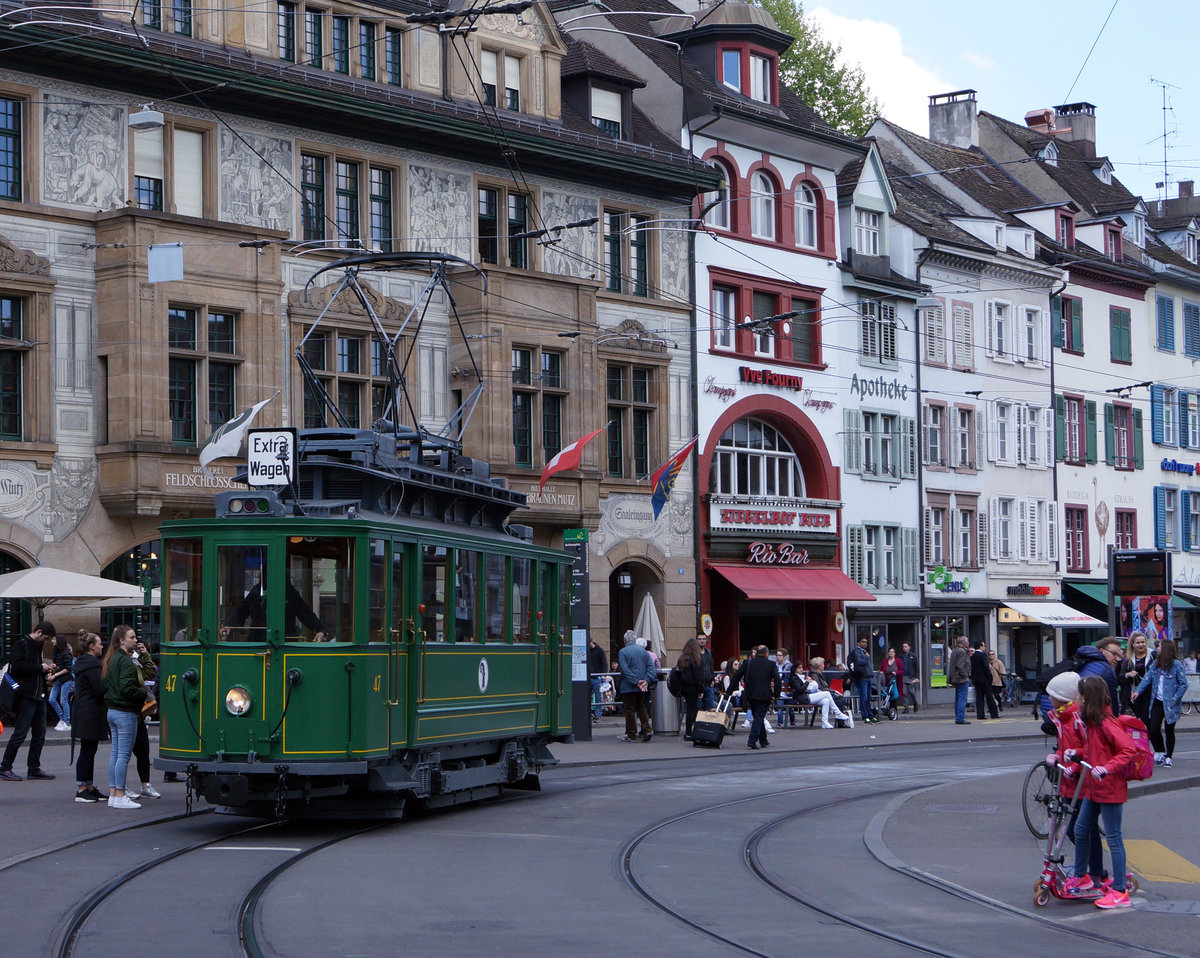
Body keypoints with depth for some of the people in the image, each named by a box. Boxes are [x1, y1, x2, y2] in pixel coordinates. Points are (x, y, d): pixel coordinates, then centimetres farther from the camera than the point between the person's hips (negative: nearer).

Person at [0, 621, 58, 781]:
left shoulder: (37, 646, 19)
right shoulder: (21, 645, -8)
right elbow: (17, 666, -21)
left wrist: (46, 669, 6)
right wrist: (40, 667, -15)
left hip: (39, 696, 9)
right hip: (25, 696, -9)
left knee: (40, 734, 9)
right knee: (20, 733, -7)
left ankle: (34, 768, 16)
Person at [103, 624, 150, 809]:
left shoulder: (110, 660, 14)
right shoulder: (125, 661, -16)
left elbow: (106, 686, 17)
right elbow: (127, 688, -23)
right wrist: (145, 693, -10)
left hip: (112, 710, 10)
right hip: (125, 713, -10)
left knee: (115, 754, 12)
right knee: (124, 755, -6)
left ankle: (113, 794, 15)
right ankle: (120, 796, -5)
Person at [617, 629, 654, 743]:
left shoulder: (622, 652, -8)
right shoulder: (643, 651, 7)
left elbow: (625, 669, -17)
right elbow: (651, 666, -1)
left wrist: (636, 682, -17)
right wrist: (646, 680, -8)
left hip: (628, 687, -5)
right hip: (642, 687, 5)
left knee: (629, 710, 2)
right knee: (641, 708, 17)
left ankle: (631, 735, 5)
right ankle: (647, 729, 3)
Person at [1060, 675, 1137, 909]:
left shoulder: (1107, 724, -20)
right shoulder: (1086, 723, 10)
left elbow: (1129, 751, -25)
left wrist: (1107, 768, -32)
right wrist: (1076, 754, 4)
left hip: (1110, 789, -10)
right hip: (1092, 788, 10)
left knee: (1113, 837, -5)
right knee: (1080, 830, 17)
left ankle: (1119, 892, 0)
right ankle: (1082, 877, 35)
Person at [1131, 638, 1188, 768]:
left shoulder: (1176, 665, -10)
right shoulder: (1155, 664, 6)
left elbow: (1184, 684, -9)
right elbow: (1147, 679, 2)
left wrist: (1175, 698, -15)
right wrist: (1138, 691, -11)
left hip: (1170, 704, -4)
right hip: (1157, 702, 4)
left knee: (1169, 730, 5)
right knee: (1153, 729, -1)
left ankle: (1168, 757, 16)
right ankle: (1159, 752, 19)